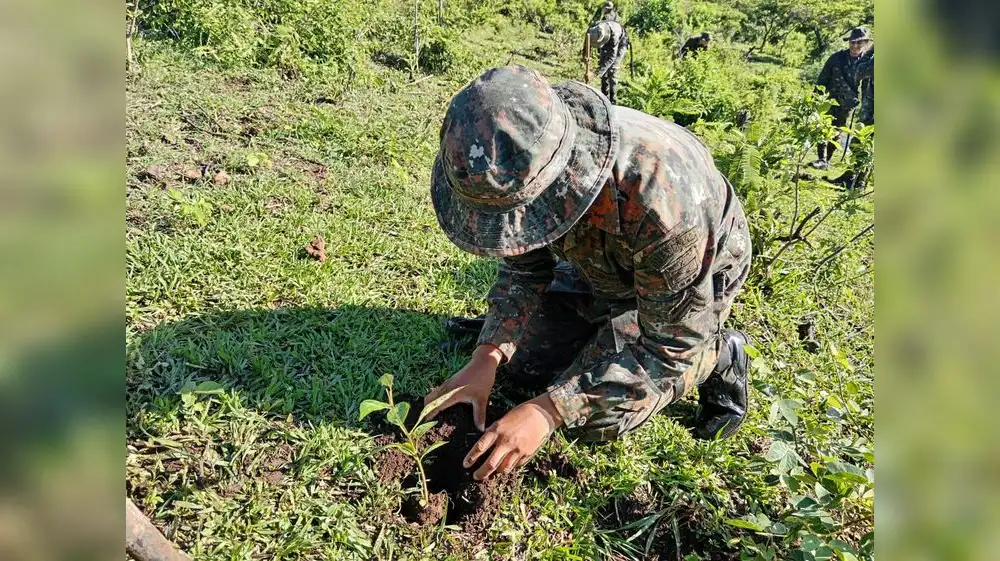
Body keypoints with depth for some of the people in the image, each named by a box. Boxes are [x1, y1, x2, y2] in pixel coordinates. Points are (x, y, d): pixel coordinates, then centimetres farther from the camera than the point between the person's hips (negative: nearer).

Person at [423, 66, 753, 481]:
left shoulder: (661, 194, -44)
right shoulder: (520, 168, -25)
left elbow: (672, 342, -32)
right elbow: (524, 269, -7)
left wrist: (547, 411, -37)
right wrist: (487, 356, -21)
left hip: (696, 279, -5)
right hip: (604, 265, 6)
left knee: (592, 416, -16)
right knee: (518, 361, 2)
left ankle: (717, 356, 5)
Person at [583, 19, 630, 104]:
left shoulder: (614, 34, -45)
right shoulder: (591, 31, -33)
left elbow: (611, 57, -45)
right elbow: (586, 49, -27)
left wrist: (596, 74, -53)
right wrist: (587, 70, -43)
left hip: (619, 44, -5)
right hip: (606, 45, 5)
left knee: (612, 70, -15)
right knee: (603, 71, 0)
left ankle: (612, 100, -10)